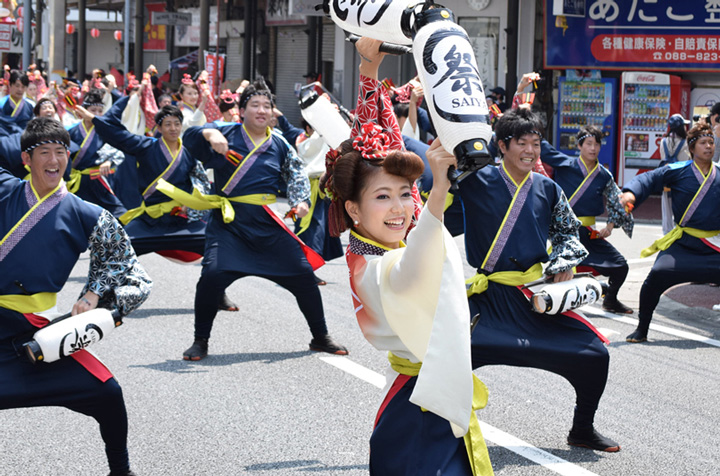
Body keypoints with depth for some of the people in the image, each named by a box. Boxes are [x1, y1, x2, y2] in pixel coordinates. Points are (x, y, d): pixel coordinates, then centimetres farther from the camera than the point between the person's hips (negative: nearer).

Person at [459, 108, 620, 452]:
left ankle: (582, 430, 23)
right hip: (489, 297, -3)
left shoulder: (548, 190, 7)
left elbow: (568, 231, 21)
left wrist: (565, 262, 5)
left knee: (594, 354, -1)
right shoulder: (477, 181, -4)